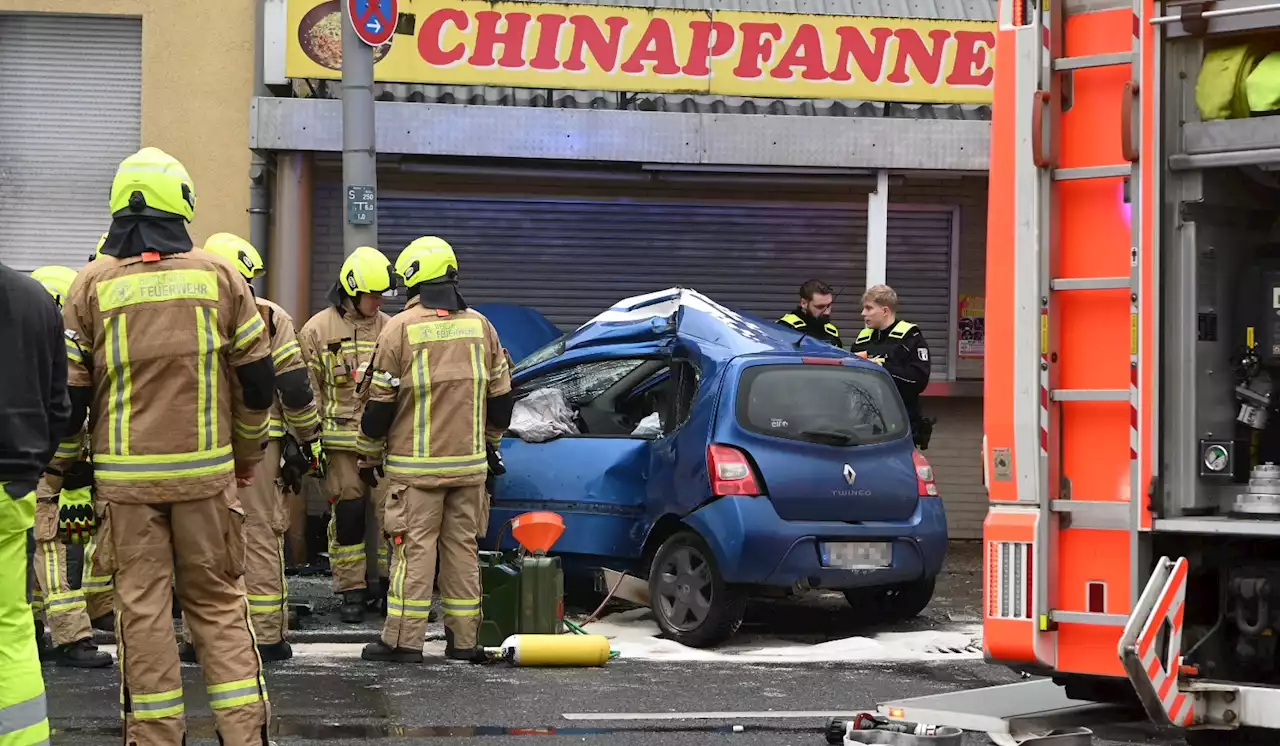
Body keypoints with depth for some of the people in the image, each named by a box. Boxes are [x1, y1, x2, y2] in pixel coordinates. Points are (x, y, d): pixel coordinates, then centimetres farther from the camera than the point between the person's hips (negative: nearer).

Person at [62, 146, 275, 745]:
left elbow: (68, 389, 1)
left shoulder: (92, 284, 0)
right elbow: (257, 379, 6)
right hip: (206, 471, 1)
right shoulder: (218, 276, 2)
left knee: (142, 607, 4)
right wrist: (247, 454, 19)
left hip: (126, 475, -1)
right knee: (218, 602, 8)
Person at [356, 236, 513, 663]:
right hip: (469, 463, 4)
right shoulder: (480, 326, 6)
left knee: (415, 548, -2)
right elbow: (501, 395, 13)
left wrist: (370, 453, 8)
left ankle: (404, 640, -2)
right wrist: (489, 436, 29)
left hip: (416, 464, -4)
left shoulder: (401, 328, -8)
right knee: (462, 546, 9)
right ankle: (463, 640, 12)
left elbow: (381, 400, -5)